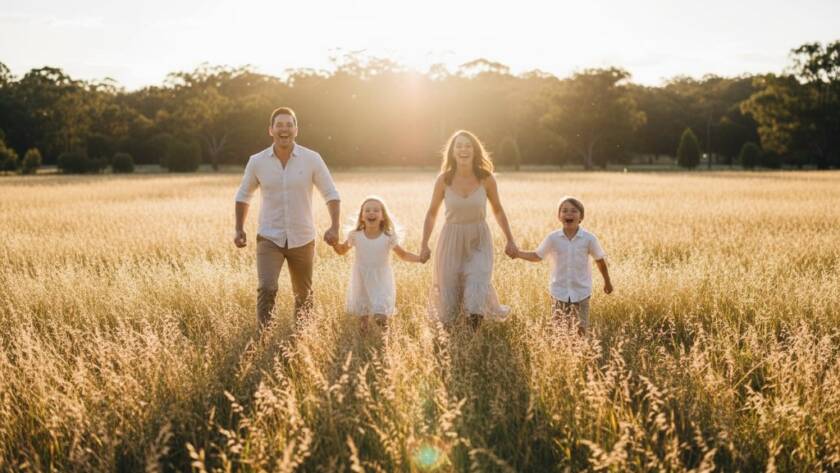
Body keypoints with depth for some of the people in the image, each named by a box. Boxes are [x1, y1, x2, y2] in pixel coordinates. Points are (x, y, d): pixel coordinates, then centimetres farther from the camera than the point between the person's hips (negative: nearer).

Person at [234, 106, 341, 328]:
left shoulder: (312, 159, -7)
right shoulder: (257, 162, -3)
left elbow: (331, 193, 0)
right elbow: (243, 195, 11)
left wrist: (334, 227, -12)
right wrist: (239, 229, 4)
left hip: (302, 240, 1)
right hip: (269, 239, -1)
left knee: (303, 295, 14)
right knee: (266, 289, -20)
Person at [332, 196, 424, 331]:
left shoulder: (388, 237, -13)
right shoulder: (355, 235, -10)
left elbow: (403, 255, -1)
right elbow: (342, 250, 7)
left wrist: (420, 258, -16)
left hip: (381, 283, -2)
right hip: (361, 283, 2)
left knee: (381, 316, -8)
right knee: (362, 314, 18)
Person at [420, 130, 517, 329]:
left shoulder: (486, 179, -8)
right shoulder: (444, 179, -7)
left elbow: (498, 210, 7)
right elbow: (432, 213, 4)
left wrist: (510, 240, 8)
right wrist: (424, 244, -1)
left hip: (478, 240, 0)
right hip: (452, 239, 1)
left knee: (478, 282, -16)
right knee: (448, 289, 5)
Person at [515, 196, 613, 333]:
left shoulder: (589, 239, -7)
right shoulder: (553, 238, -5)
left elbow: (600, 260, 5)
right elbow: (537, 256, 6)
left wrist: (607, 282, 15)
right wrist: (517, 253, -8)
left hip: (581, 292, -1)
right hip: (559, 292, 1)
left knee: (581, 328, 2)